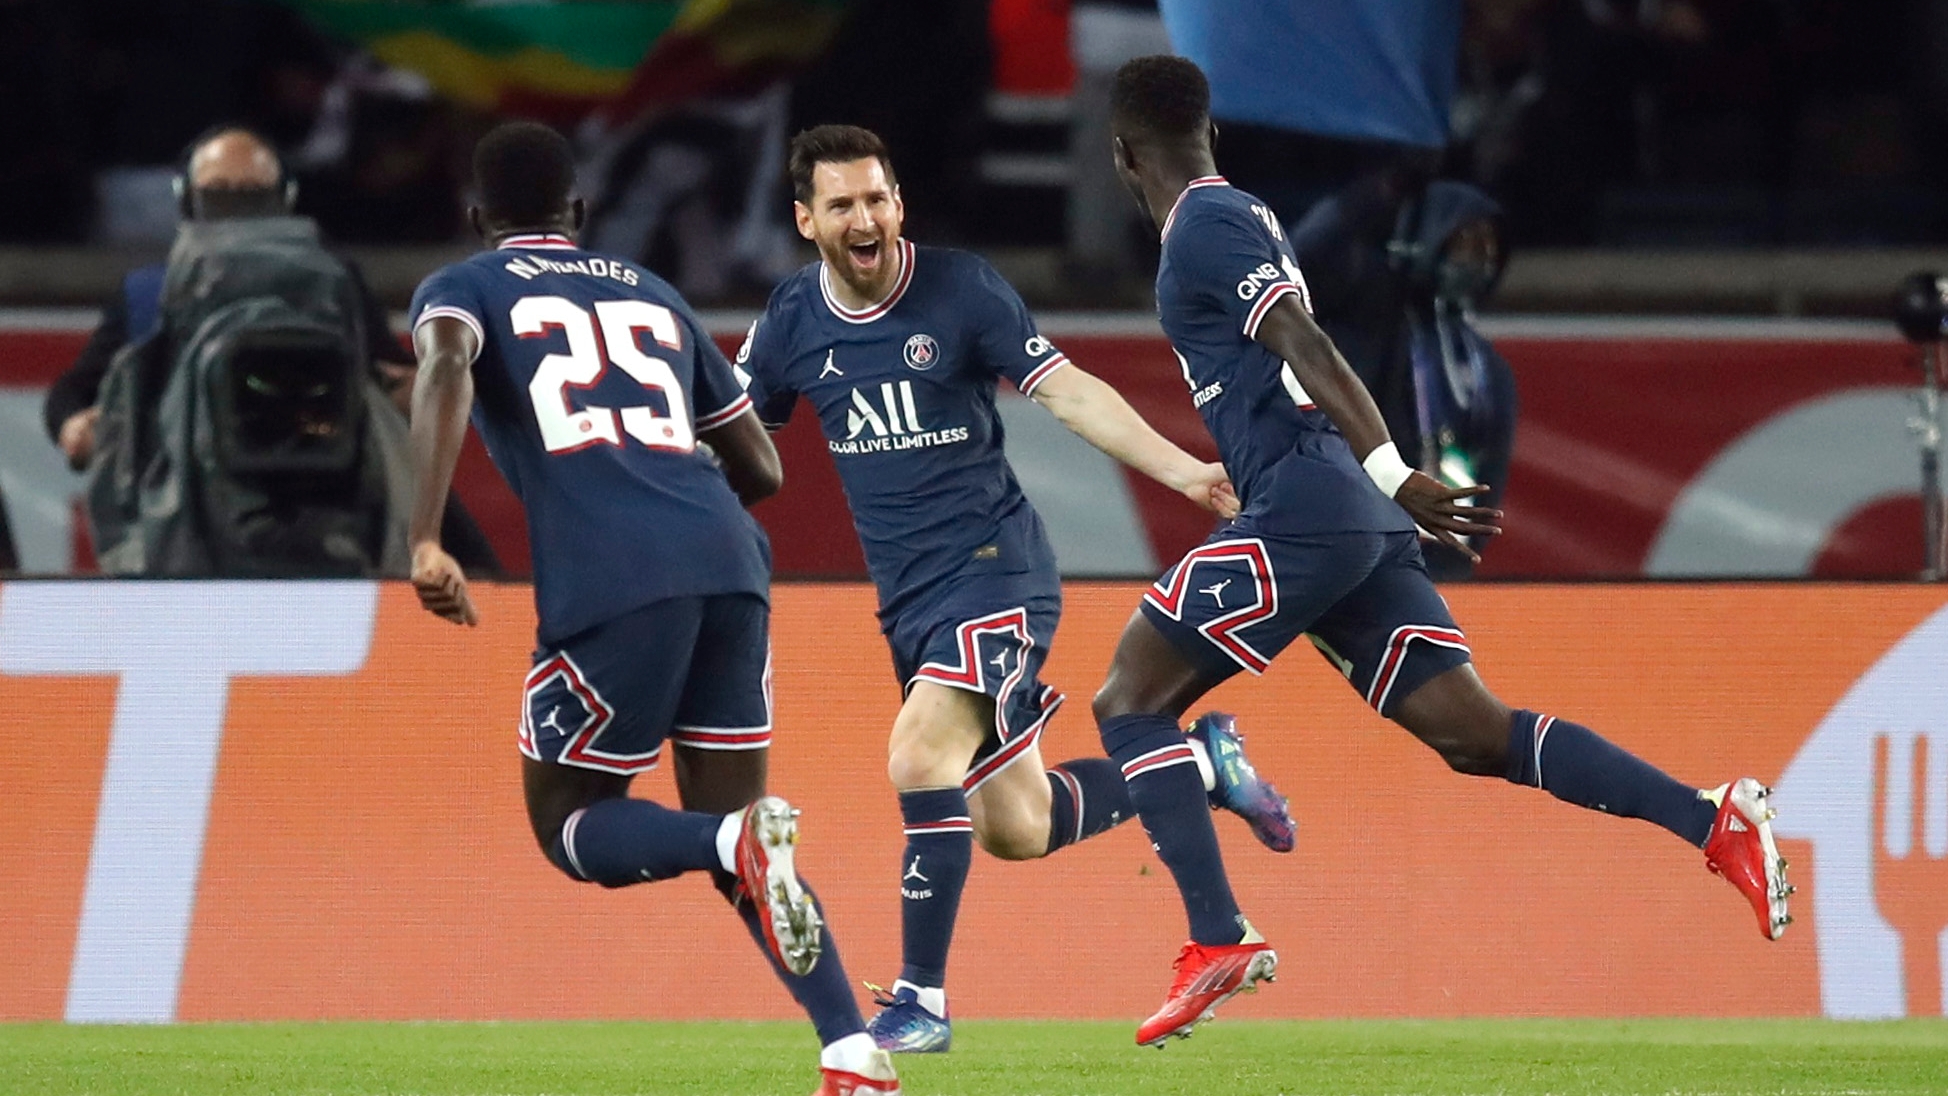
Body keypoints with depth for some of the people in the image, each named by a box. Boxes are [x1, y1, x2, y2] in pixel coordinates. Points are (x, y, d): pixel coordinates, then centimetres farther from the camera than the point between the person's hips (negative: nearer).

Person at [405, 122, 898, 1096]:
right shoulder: (652, 296, 29)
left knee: (569, 826, 11)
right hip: (728, 564, 5)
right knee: (732, 838, 13)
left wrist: (425, 542, -16)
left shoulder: (461, 289, 16)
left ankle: (739, 841, -21)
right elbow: (762, 470, 30)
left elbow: (445, 366, -10)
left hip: (609, 581, -5)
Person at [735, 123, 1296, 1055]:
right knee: (1015, 828, 9)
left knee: (920, 762, -25)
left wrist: (1181, 471, -19)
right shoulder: (790, 322, 2)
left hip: (994, 567, -6)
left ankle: (920, 1000, -12)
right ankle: (1201, 761, 34)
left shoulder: (960, 290, -10)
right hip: (908, 596, 6)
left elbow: (1069, 392, -10)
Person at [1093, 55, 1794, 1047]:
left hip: (1301, 509, -9)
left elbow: (1305, 345, -18)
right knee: (1473, 733, 3)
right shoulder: (1242, 216, 23)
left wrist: (1390, 474, -28)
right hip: (1355, 521, 9)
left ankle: (1219, 941, -12)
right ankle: (1714, 822, -8)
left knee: (1129, 699, -3)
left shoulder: (1203, 227, -5)